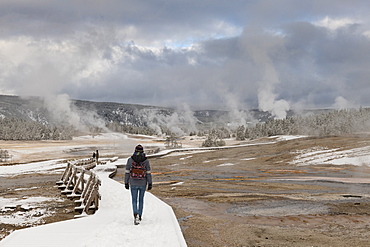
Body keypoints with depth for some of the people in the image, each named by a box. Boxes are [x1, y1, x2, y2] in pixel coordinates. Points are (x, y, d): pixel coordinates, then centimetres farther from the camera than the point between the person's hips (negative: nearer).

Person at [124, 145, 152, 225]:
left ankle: (135, 214, -19)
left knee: (134, 200, 5)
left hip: (133, 183, -1)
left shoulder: (130, 160, -4)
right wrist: (150, 184, 0)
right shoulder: (146, 160, -4)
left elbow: (127, 172, -3)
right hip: (143, 183, 1)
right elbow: (148, 173, -5)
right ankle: (140, 216, 26)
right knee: (141, 199, 18)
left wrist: (126, 183, 5)